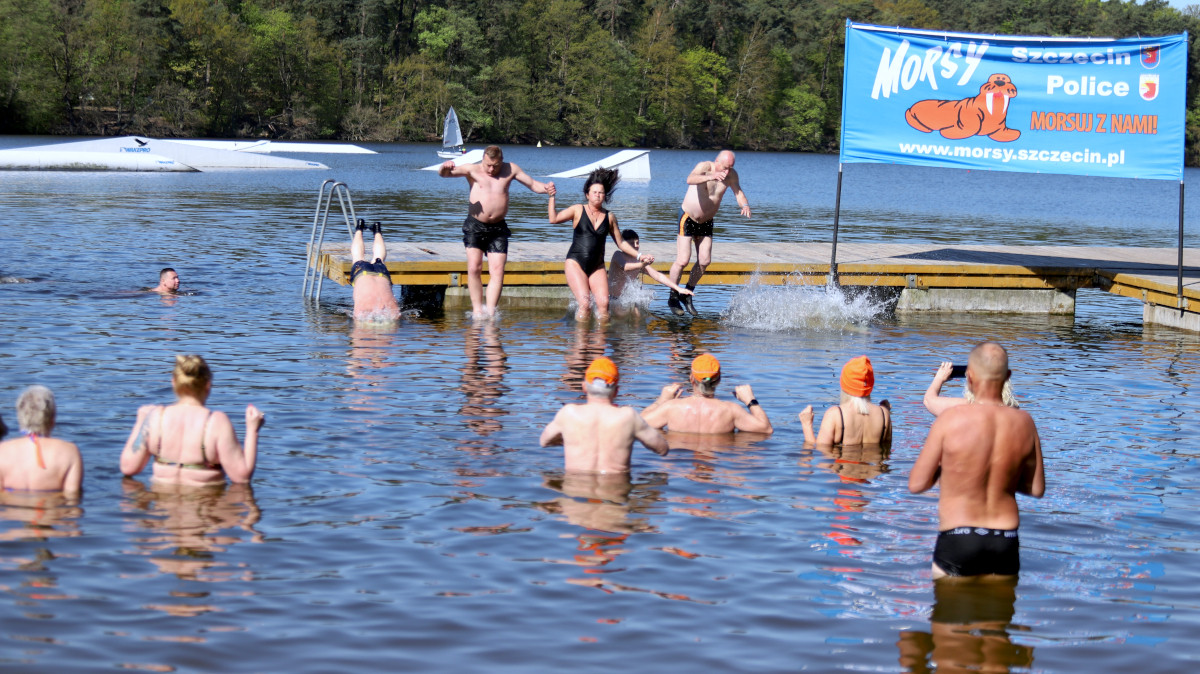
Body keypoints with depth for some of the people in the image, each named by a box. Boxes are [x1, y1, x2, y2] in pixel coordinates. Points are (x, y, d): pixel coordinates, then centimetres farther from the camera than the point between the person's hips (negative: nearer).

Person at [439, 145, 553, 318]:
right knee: (474, 267, -14)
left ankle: (490, 311, -7)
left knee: (497, 271, -7)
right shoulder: (473, 170, -1)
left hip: (498, 228, 2)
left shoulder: (510, 169, 6)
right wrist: (445, 168, -32)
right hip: (475, 226, -2)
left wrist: (545, 188, -10)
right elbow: (443, 174, -8)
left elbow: (533, 184, 12)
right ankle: (477, 309, -6)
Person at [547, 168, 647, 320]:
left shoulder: (609, 217, 10)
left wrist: (639, 256, 13)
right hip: (575, 263, -3)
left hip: (597, 267, 3)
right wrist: (552, 197, -14)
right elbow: (554, 219, -8)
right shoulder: (578, 210, 2)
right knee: (584, 303, -18)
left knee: (603, 303, -14)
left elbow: (620, 243, 19)